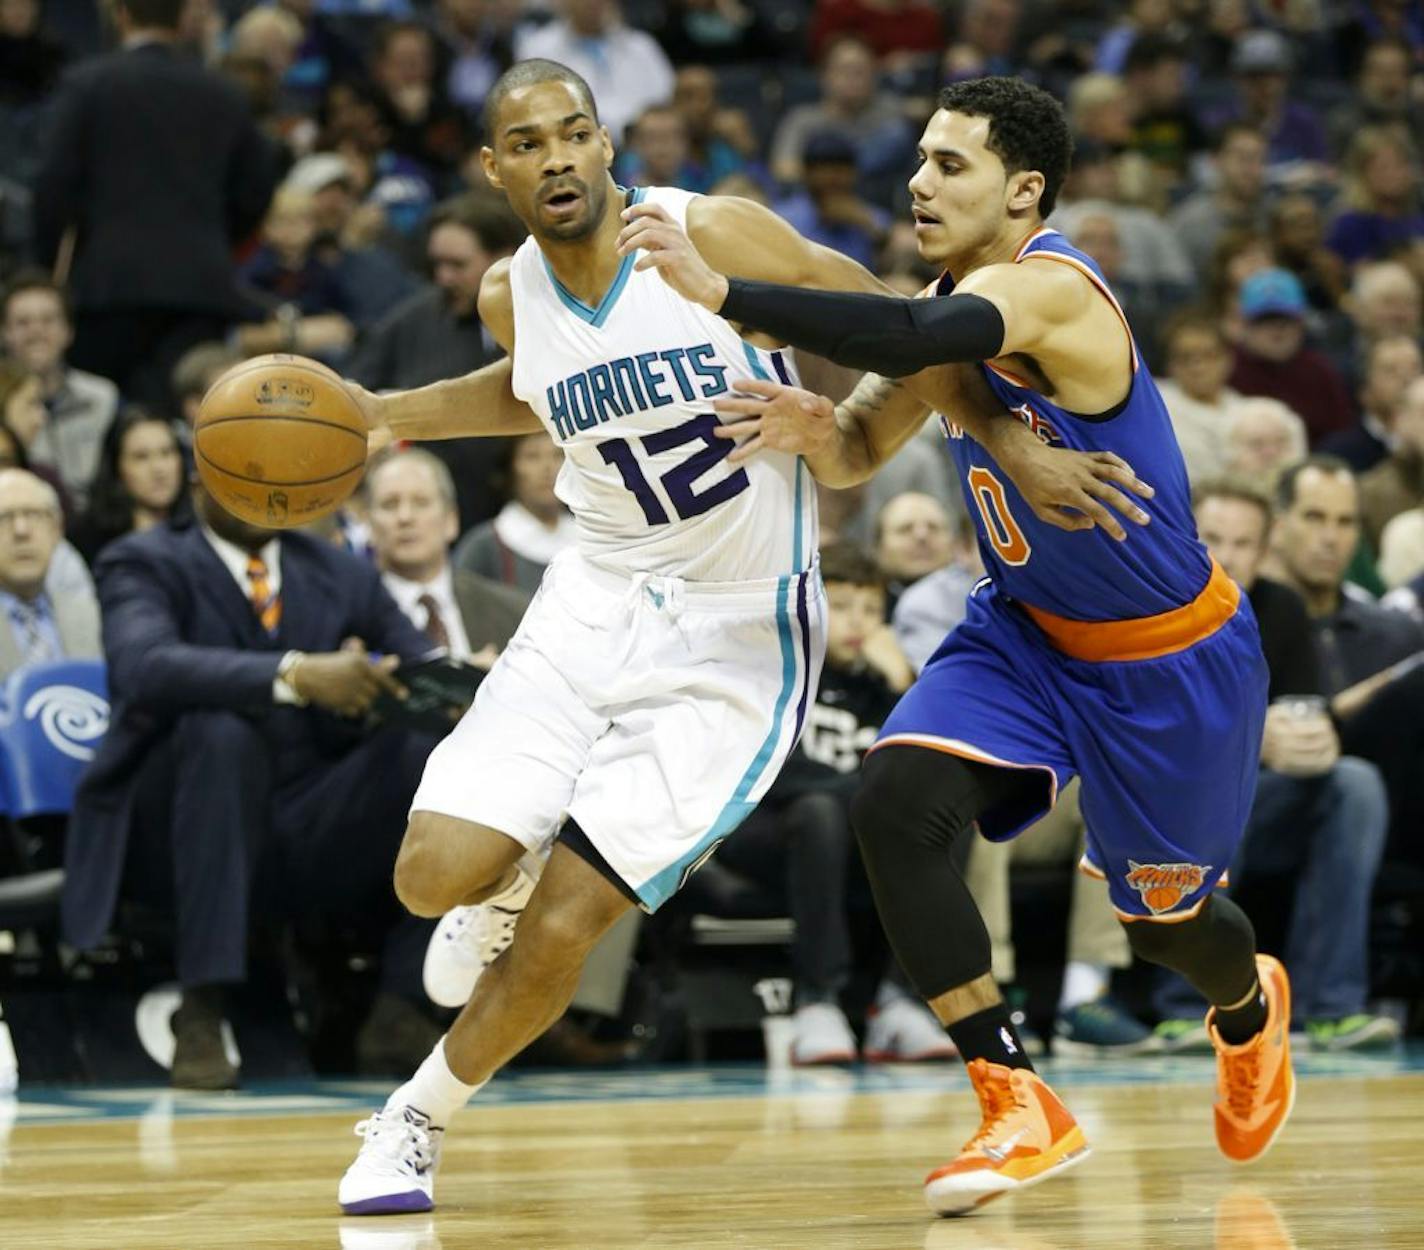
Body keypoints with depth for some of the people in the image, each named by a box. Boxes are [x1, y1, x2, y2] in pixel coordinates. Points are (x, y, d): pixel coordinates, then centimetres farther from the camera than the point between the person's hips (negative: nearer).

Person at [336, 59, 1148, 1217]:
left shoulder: (714, 235, -16)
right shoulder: (512, 296, 0)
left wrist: (1013, 445, -13)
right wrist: (382, 415, 15)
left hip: (735, 641, -4)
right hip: (601, 598, 4)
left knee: (562, 931, -10)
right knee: (435, 877, -13)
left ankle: (419, 1121, 15)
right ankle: (507, 881, 25)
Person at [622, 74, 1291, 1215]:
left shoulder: (1046, 287, -28)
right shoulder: (961, 300, -2)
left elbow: (913, 339, -49)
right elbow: (862, 454, 6)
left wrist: (719, 292, -54)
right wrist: (815, 428, -19)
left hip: (1171, 657, -7)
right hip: (1027, 631, 7)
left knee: (1164, 919, 11)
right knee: (897, 801, -19)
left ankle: (1251, 1007, 51)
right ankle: (1023, 1110, -14)